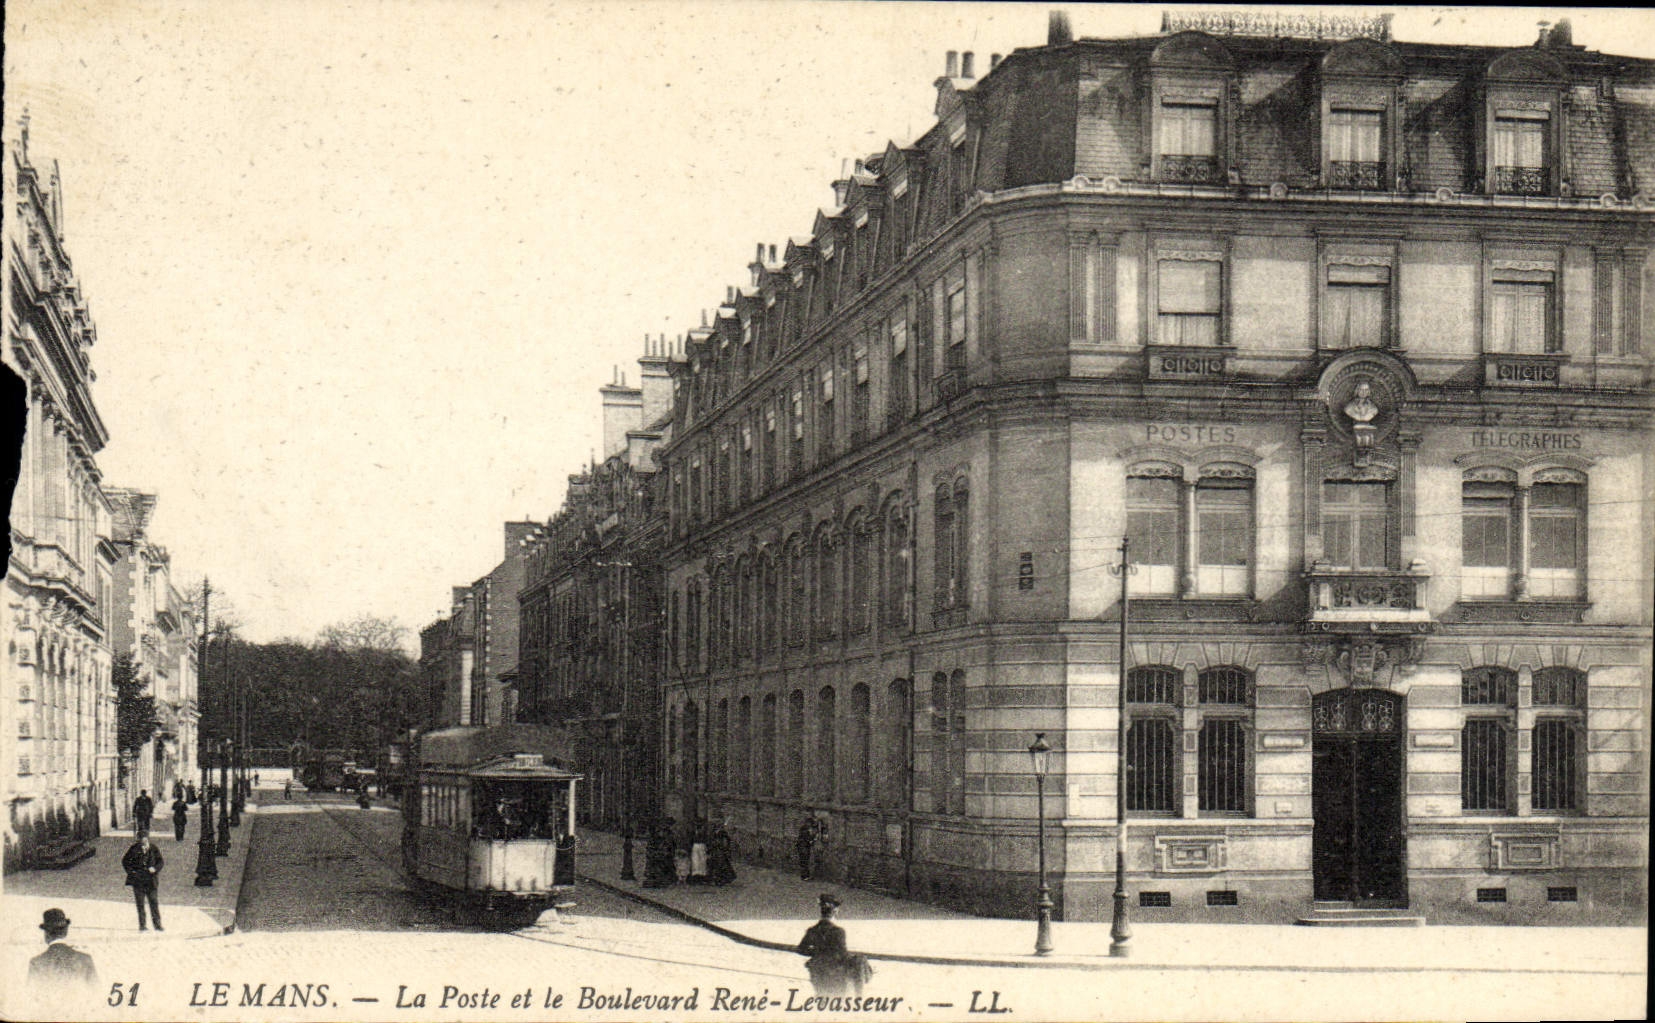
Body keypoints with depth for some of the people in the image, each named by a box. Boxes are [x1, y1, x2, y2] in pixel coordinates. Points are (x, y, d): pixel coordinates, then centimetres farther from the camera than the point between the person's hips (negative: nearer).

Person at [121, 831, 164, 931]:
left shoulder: (153, 849, 3)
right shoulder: (134, 849, -1)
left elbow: (160, 861, 9)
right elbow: (125, 861, 7)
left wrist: (155, 869, -10)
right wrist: (131, 871, -4)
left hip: (151, 880, 1)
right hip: (138, 879, -1)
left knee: (154, 902, -1)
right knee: (140, 903, 1)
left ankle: (157, 924, 3)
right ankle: (142, 924, 6)